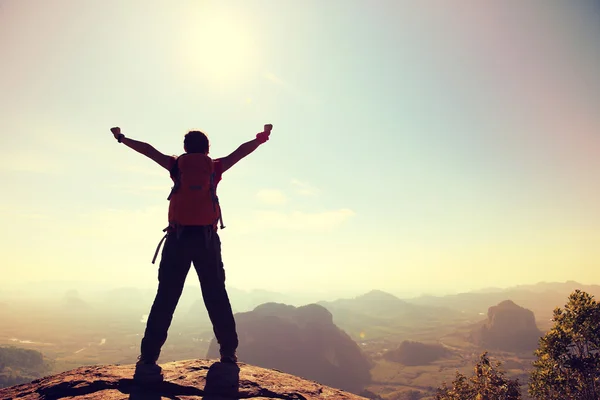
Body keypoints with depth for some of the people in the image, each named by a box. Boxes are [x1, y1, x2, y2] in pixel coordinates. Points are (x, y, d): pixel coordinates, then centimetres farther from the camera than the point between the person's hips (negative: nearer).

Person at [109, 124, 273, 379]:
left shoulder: (176, 165, 9)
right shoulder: (215, 167, 8)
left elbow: (147, 149, 19)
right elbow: (242, 150, 18)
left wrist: (121, 138, 34)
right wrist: (262, 137, 33)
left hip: (178, 238, 0)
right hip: (207, 239, 0)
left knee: (165, 298, 2)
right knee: (217, 297, 8)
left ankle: (148, 358, -2)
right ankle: (228, 352, 7)